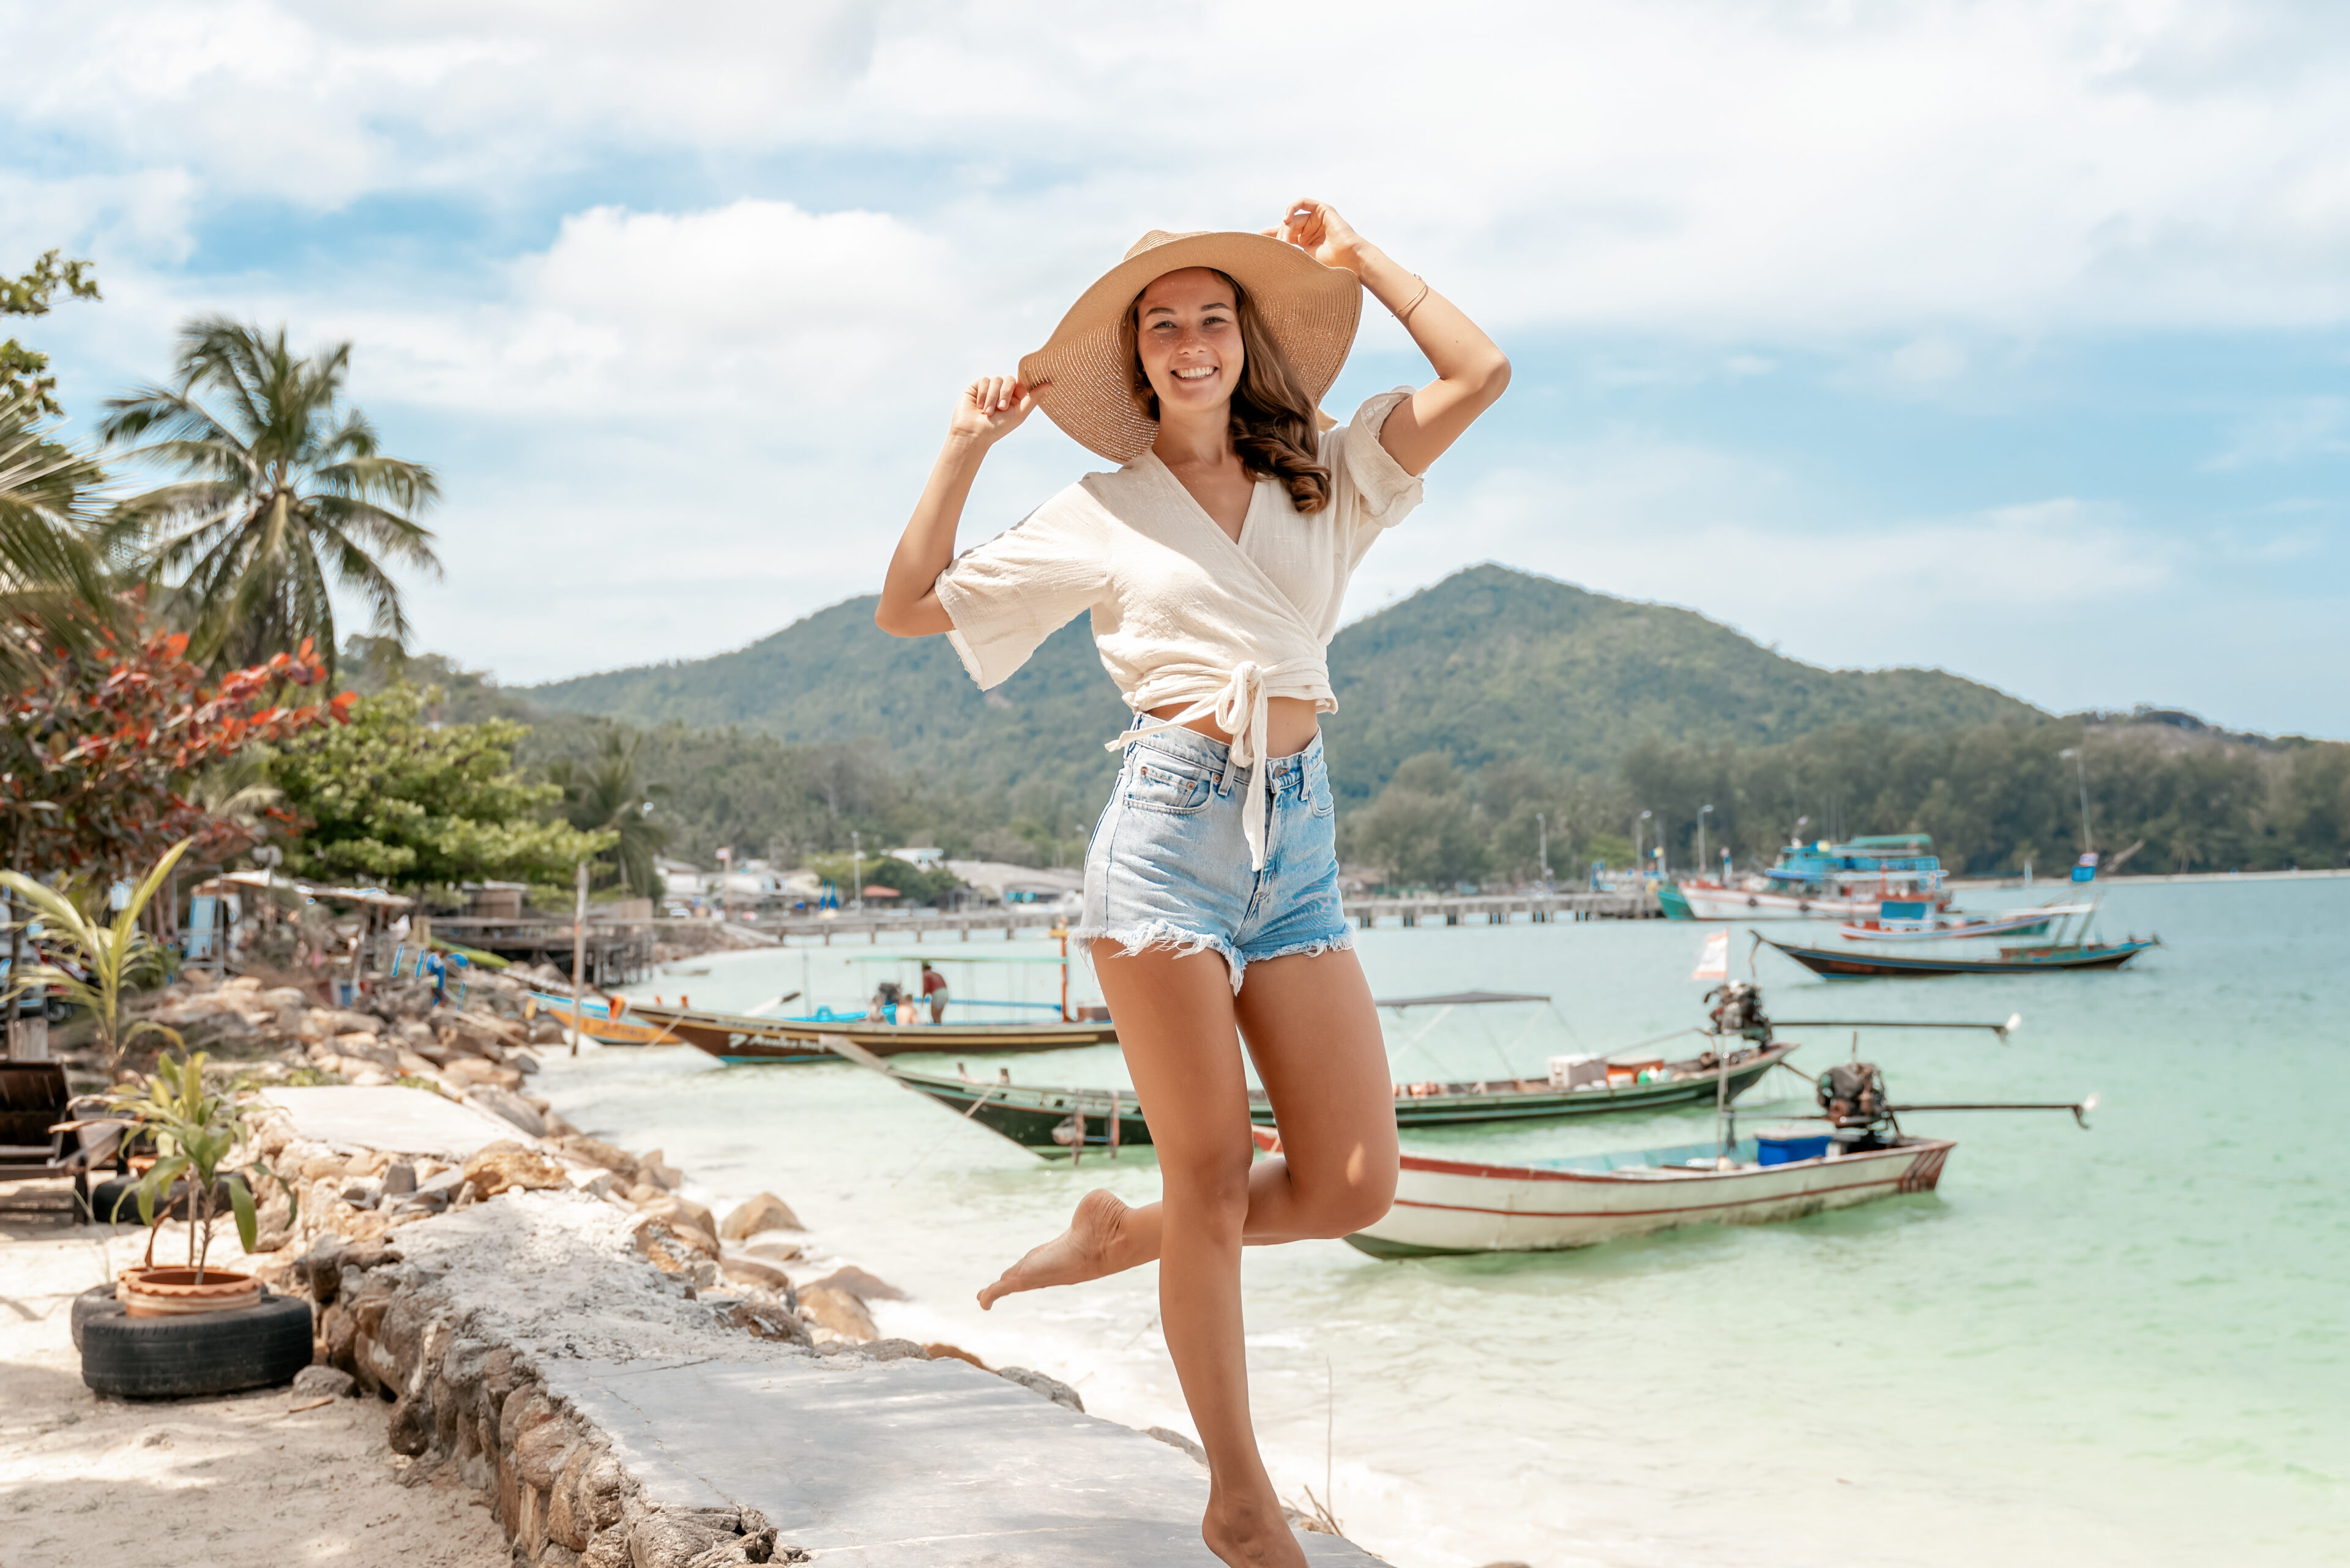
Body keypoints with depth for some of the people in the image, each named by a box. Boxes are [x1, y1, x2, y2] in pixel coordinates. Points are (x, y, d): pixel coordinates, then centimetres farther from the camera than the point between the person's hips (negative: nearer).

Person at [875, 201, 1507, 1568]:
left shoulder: (1325, 476, 14)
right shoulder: (1101, 514, 9)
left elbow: (1480, 373, 5)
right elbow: (910, 608, 9)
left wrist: (1360, 260, 13)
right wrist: (968, 447, 3)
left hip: (1300, 837, 4)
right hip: (1172, 824, -3)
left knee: (1355, 1185, -2)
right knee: (1214, 1175, -1)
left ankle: (1120, 1235, 26)